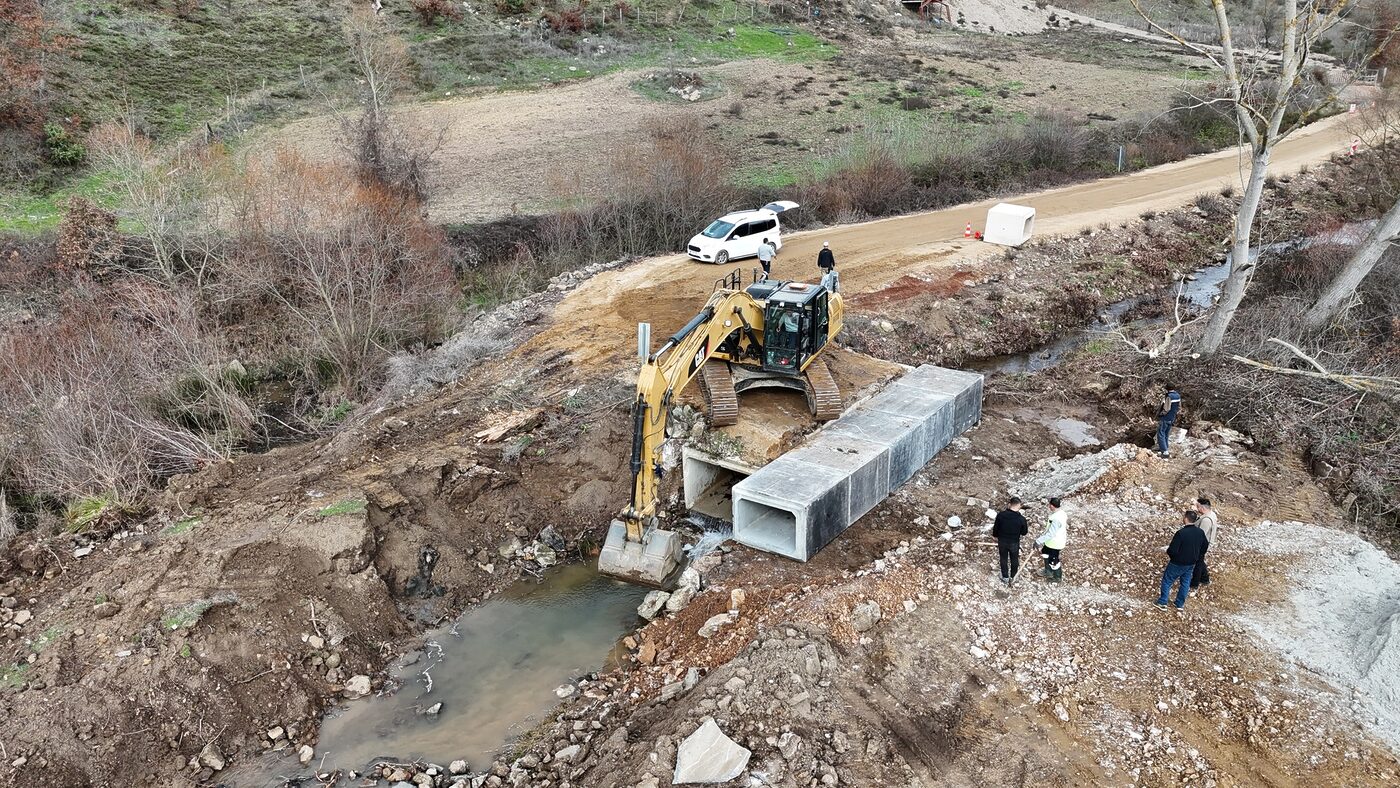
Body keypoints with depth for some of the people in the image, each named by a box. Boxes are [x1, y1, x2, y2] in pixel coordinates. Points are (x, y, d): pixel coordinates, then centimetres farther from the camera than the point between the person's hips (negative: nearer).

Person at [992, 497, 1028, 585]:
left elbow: (995, 528, -7)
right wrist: (1027, 528, 13)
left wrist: (996, 536, 13)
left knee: (1003, 560, 21)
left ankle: (1005, 579, 34)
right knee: (1014, 561, 22)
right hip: (1014, 543, -1)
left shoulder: (1000, 515, -20)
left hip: (1002, 542, 1)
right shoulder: (1021, 519, -24)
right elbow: (1024, 532, -8)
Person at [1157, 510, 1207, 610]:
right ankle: (1180, 604, 31)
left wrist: (1168, 552, -5)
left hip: (1178, 563, -6)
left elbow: (1172, 550, -27)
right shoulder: (1201, 532, -7)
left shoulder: (1181, 533, -29)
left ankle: (1162, 602, 17)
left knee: (1167, 581, 11)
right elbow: (1204, 549, 7)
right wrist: (1195, 557, 19)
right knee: (1185, 583, 20)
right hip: (1191, 564, 6)